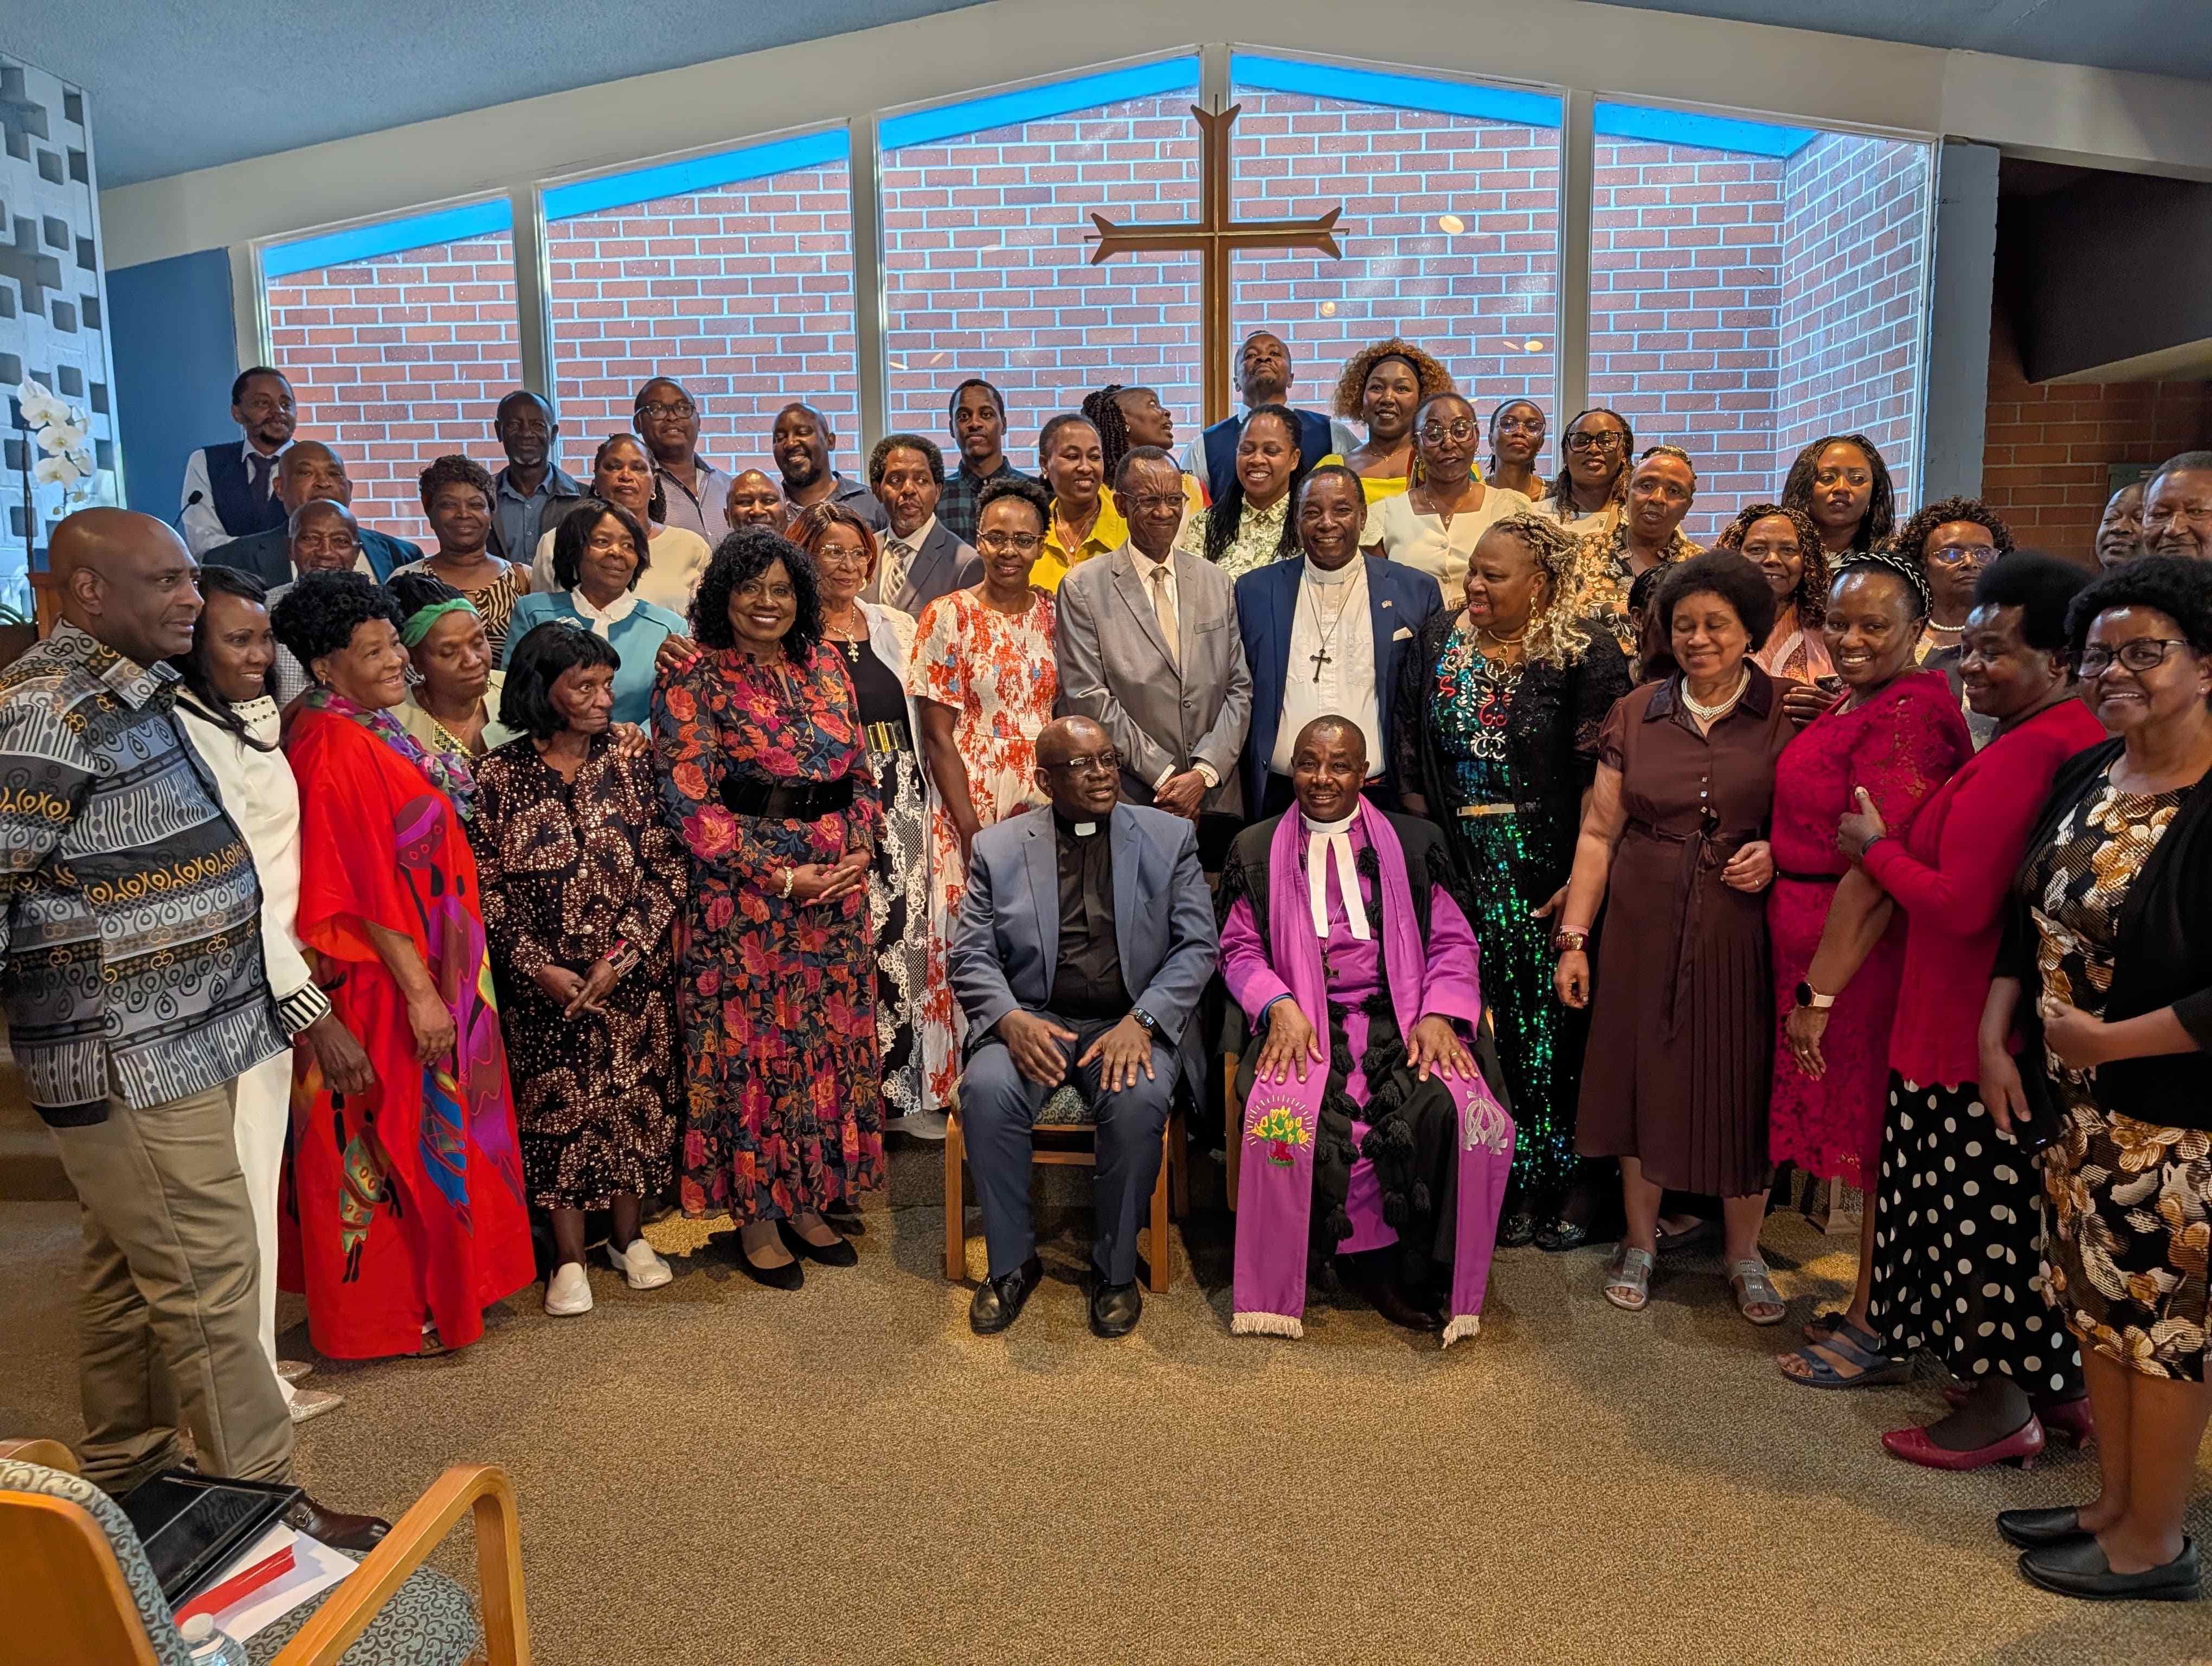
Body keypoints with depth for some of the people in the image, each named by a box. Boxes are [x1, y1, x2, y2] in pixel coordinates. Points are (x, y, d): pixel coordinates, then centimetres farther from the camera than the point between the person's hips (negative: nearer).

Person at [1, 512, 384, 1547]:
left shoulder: (133, 698, 12)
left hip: (166, 1047, 9)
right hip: (127, 1062, -9)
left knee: (129, 1272, 19)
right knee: (207, 1282, -1)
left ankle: (121, 1483, 34)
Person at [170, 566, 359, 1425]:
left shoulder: (251, 719, 9)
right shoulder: (192, 736, -19)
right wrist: (314, 1011, -18)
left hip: (267, 977, 9)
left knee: (253, 1173, 17)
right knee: (239, 1181, 3)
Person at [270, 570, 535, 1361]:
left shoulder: (376, 731, 8)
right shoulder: (338, 750, -20)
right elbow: (372, 888, -23)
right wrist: (420, 992, -22)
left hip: (429, 962, 10)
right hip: (386, 974, -10)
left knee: (431, 1122, 19)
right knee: (400, 1132, 3)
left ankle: (439, 1281, 34)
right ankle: (395, 1310, 19)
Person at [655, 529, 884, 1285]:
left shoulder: (825, 666, 10)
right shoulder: (694, 682, -5)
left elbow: (861, 775, 13)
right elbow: (692, 804, -11)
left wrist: (859, 851, -5)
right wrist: (782, 877, -15)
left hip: (837, 890, 5)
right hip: (742, 896, -5)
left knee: (829, 1040, 10)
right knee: (751, 1046, 2)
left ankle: (808, 1201, 25)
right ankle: (755, 1216, 17)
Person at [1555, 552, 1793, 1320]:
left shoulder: (1788, 716, -2)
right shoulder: (1636, 714, 4)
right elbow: (1599, 831, 4)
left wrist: (1777, 855, -15)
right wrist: (1574, 937, -1)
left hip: (1743, 931, -1)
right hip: (1643, 928, 2)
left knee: (1742, 1086, 6)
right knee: (1642, 1076, 9)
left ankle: (1744, 1252, 27)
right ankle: (1640, 1240, 28)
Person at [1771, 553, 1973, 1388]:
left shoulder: (1907, 716, -19)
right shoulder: (1850, 702, 11)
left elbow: (1877, 874, -22)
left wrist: (1819, 991, -21)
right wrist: (1770, 857, 4)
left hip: (1865, 952, -9)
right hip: (1815, 942, 9)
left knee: (1874, 1142, 4)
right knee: (1860, 1137, 17)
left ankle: (1877, 1335, 20)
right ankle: (1867, 1310, 31)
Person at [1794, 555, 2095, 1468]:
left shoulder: (2022, 754, -23)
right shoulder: (2079, 736, 9)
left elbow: (1959, 904, -23)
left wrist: (1875, 848, -8)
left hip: (1977, 1030, -10)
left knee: (1981, 1213, 6)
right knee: (2033, 1207, 21)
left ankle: (2000, 1409, 22)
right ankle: (2062, 1389, 36)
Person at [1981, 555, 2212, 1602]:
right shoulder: (2084, 775, 4)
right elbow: (2029, 918, 12)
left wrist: (2107, 1041, -18)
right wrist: (1997, 1038, 3)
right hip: (2077, 1104, 7)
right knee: (2096, 1301, 18)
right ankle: (2113, 1503, 36)